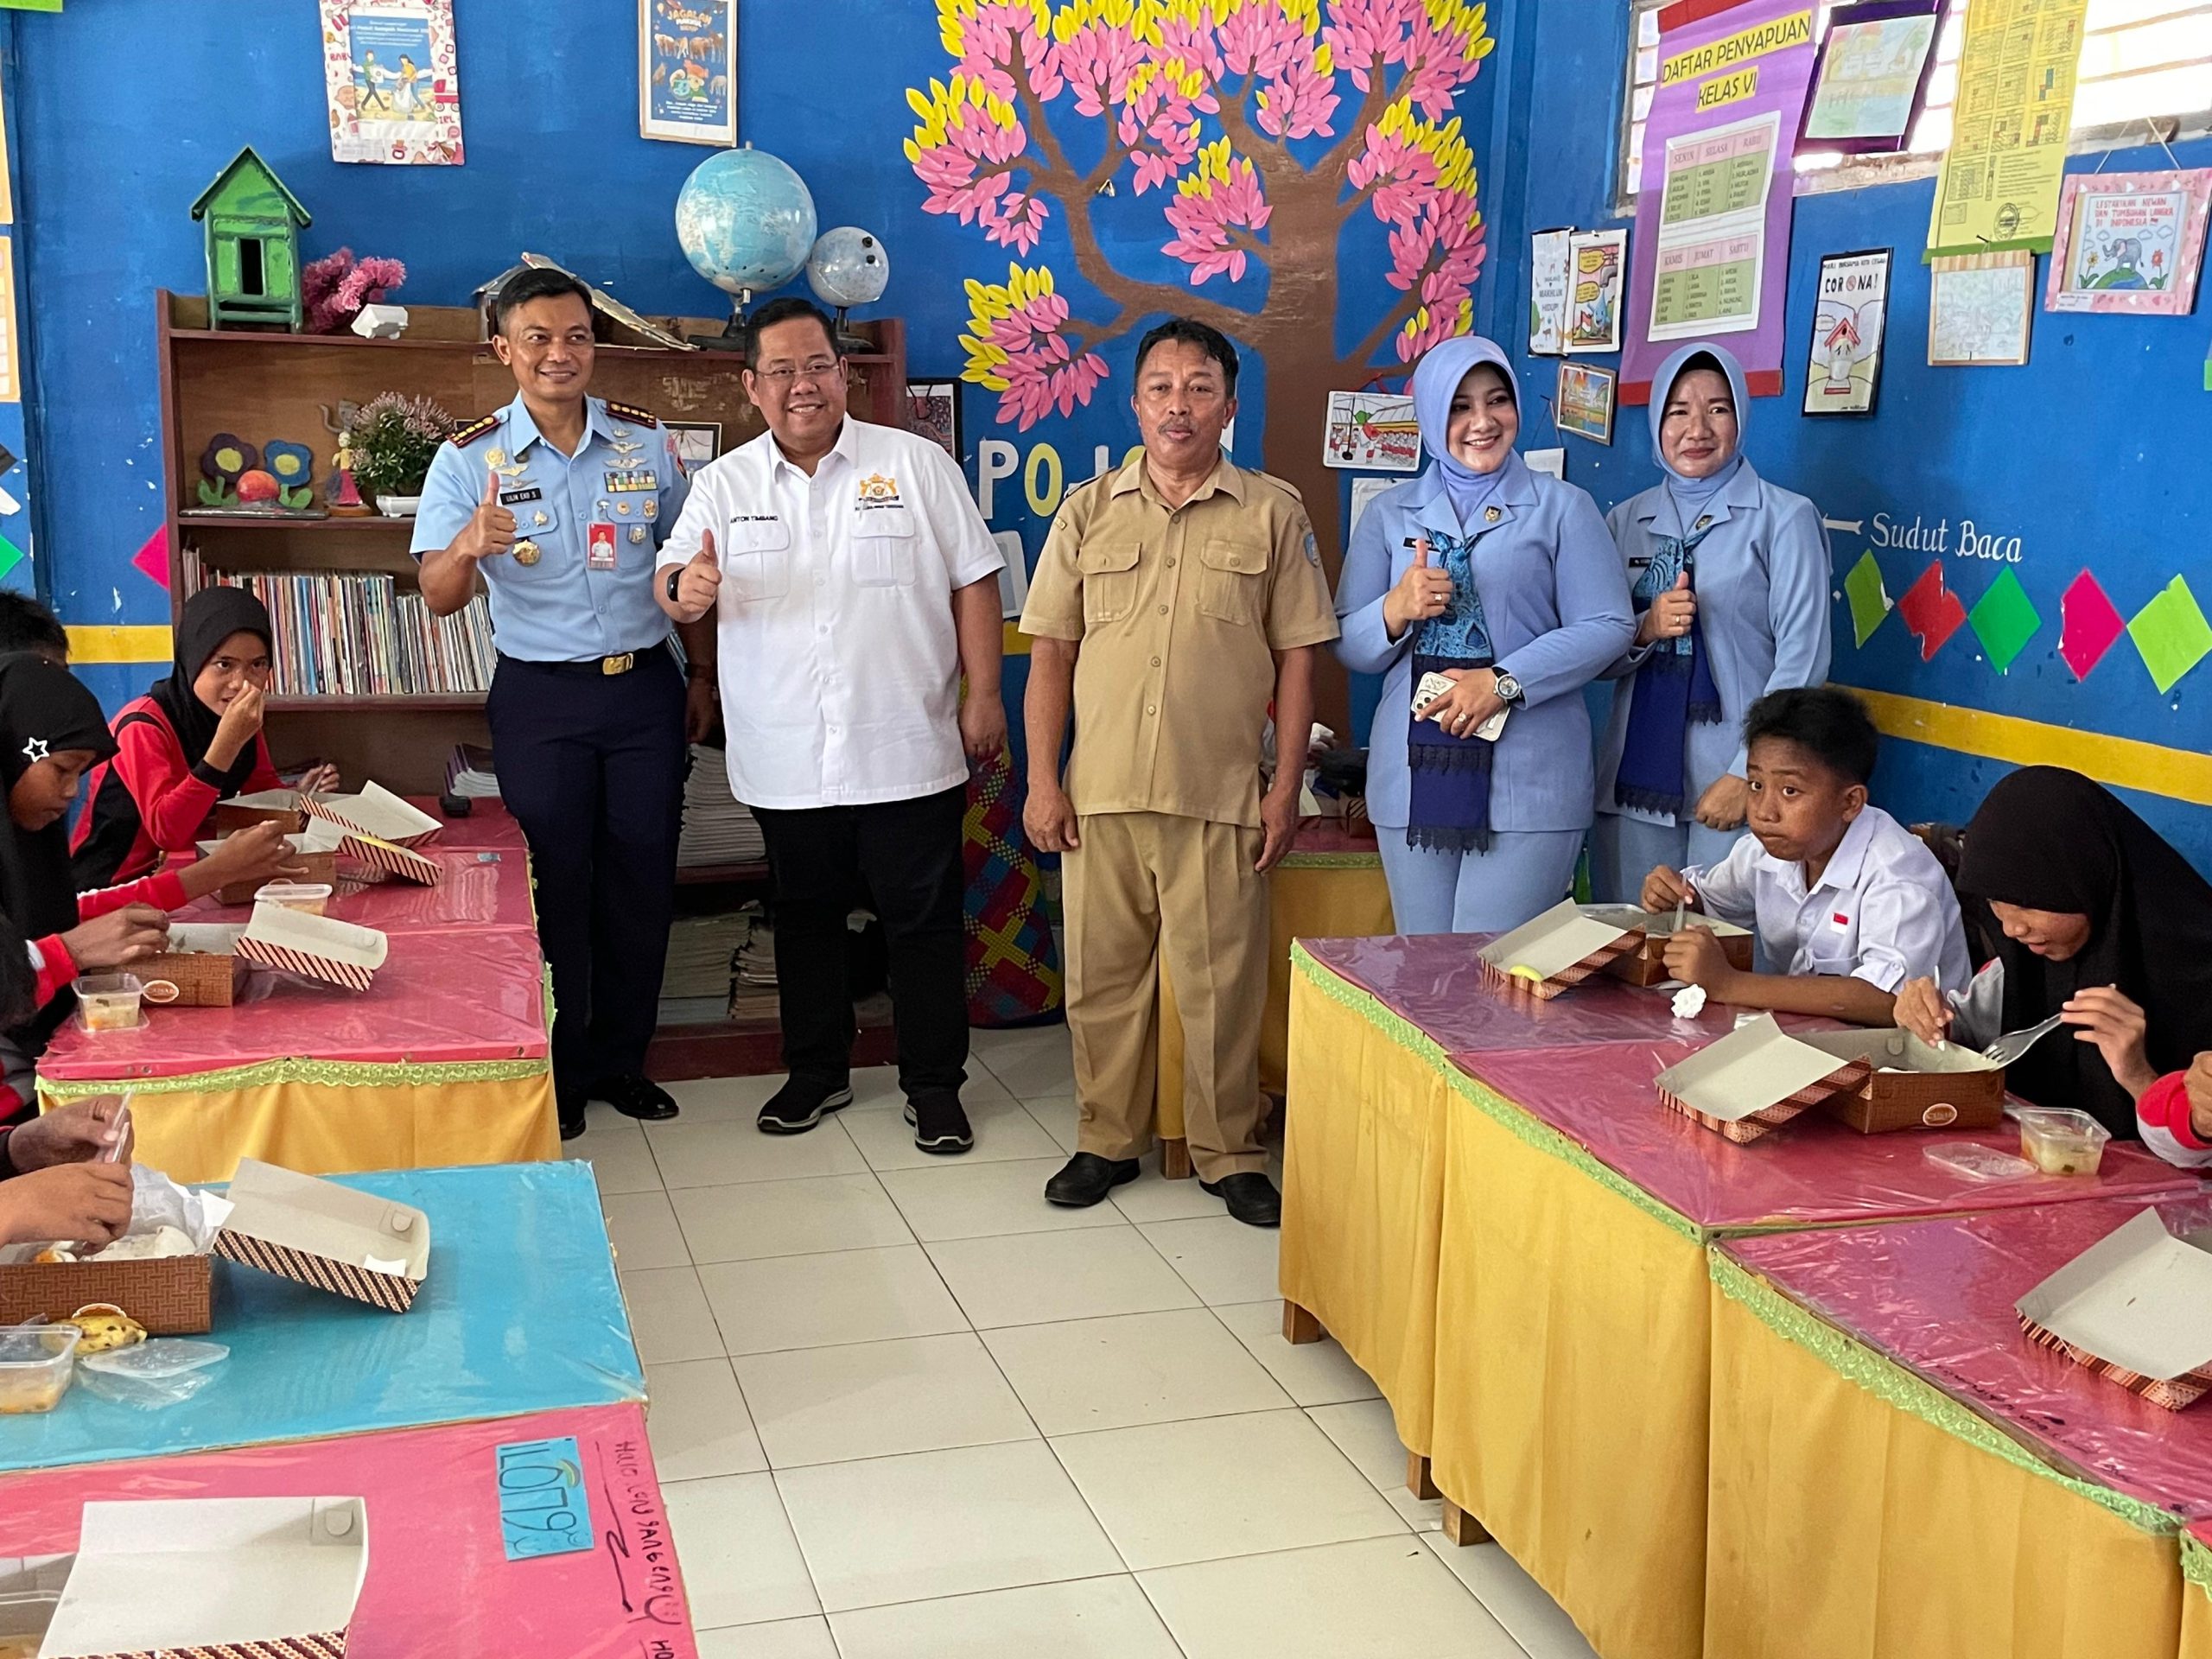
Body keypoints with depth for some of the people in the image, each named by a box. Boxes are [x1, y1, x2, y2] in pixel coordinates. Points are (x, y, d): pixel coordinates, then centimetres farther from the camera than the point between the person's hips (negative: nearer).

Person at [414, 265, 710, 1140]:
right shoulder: (468, 460, -5)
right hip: (540, 697, -2)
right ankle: (558, 1070, 19)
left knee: (643, 880, 7)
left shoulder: (647, 442, 2)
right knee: (556, 884, 3)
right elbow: (439, 597, -13)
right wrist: (470, 545, -35)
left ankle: (620, 1057, 24)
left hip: (644, 685, 2)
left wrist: (703, 675, 10)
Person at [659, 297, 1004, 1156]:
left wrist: (983, 693, -5)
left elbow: (973, 581, 1)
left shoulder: (916, 464, 1)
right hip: (787, 761, 2)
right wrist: (684, 588, -23)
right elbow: (676, 583, 2)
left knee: (924, 921, 5)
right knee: (805, 919, 15)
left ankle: (935, 1084, 18)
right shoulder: (726, 483, 7)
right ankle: (816, 1070, 31)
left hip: (908, 752, -2)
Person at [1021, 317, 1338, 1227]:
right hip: (1099, 796, 2)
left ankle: (1229, 1153, 19)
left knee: (1221, 983, 4)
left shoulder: (1272, 513, 4)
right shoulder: (1088, 512, 8)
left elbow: (1296, 658, 4)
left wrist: (1286, 786, -1)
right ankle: (1107, 1140, 25)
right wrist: (1043, 780, 1)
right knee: (1101, 977, 9)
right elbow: (1051, 653, 8)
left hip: (1220, 799, -2)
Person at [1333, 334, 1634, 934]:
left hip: (1529, 777, -2)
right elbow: (1348, 645, 10)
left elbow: (1609, 627, -1)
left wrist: (1504, 682, -13)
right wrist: (1397, 610, -12)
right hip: (1415, 770, 2)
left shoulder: (1562, 508, 8)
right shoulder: (1390, 514, 14)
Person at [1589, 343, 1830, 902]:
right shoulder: (1626, 520, 11)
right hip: (1634, 779, 4)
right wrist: (1646, 629, -9)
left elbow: (1802, 660, -6)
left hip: (1737, 782, -4)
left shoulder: (1784, 518, -1)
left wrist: (1748, 774, -12)